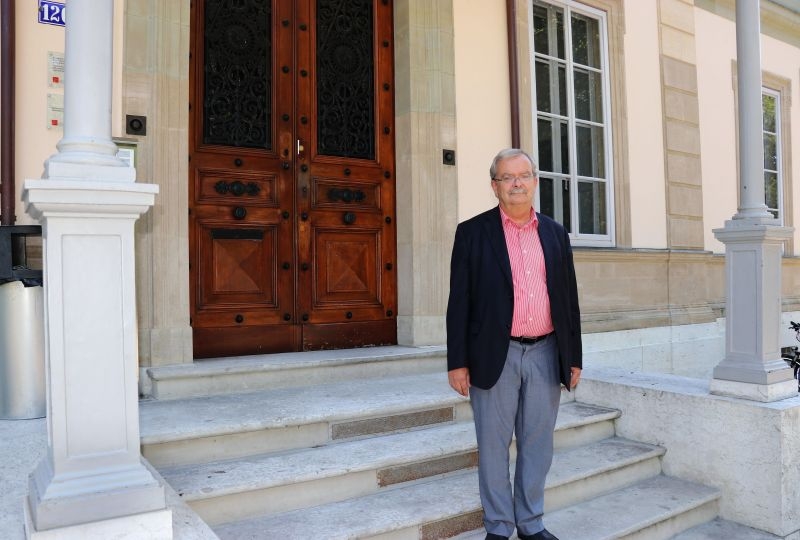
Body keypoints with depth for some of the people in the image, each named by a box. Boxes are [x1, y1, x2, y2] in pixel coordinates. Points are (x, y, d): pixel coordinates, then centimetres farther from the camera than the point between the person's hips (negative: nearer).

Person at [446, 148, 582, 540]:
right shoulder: (473, 232, -1)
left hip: (545, 354, 4)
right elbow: (460, 301, -4)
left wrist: (574, 357, 9)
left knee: (537, 444, 13)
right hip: (495, 355, -3)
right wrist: (457, 362, -8)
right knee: (494, 445, 7)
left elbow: (569, 299, 12)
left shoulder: (555, 233, 10)